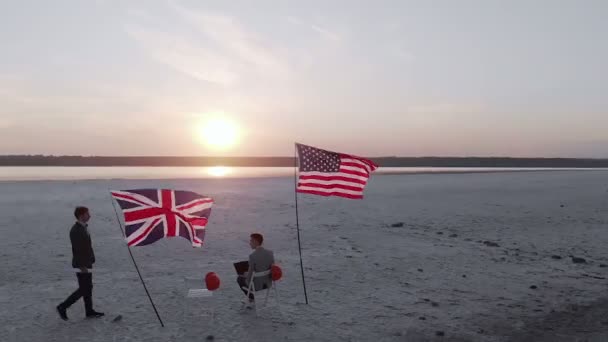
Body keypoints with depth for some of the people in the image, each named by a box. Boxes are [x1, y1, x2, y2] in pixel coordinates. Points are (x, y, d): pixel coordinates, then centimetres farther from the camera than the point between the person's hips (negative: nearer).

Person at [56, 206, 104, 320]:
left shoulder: (84, 227, 10)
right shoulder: (76, 230, -20)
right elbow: (77, 250, -23)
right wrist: (82, 266, -22)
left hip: (86, 263, 10)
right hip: (81, 265, -10)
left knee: (88, 288, 14)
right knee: (83, 289, -3)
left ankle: (89, 311, 22)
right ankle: (63, 307, 9)